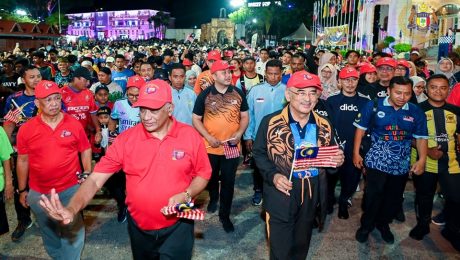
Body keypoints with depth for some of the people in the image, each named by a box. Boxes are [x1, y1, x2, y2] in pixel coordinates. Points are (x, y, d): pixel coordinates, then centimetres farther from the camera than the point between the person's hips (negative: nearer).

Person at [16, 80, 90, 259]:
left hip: (71, 188, -2)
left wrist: (87, 174, -3)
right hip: (38, 192, 2)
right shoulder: (26, 129, -6)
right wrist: (22, 190, 7)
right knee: (48, 231, 21)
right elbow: (23, 160, 2)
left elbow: (85, 150, 4)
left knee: (72, 230, 9)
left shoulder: (74, 124, -7)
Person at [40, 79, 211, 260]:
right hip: (139, 227, 3)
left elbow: (203, 174, -1)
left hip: (177, 226, -2)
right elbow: (95, 179, -12)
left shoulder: (191, 136, -12)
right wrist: (72, 209, -29)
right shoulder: (126, 139, -11)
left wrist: (185, 195, -20)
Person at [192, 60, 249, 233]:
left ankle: (224, 215, 21)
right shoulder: (205, 95, -6)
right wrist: (208, 137, -14)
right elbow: (196, 119, -2)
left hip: (232, 146, 0)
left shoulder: (238, 93, -1)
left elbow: (244, 117, 6)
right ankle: (213, 198, 50)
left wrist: (239, 133, -11)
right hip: (210, 146, 0)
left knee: (228, 182, 6)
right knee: (211, 178, 20)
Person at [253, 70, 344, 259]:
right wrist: (272, 175, -20)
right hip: (280, 195, -4)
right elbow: (259, 153, -5)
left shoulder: (324, 126, 2)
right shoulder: (270, 122, -11)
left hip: (311, 195, 4)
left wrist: (337, 160, -11)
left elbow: (330, 158, 13)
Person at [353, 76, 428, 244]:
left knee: (394, 198, 15)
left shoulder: (416, 112, 0)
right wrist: (356, 153, -4)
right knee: (372, 196, -2)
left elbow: (421, 138, 6)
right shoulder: (374, 106, -7)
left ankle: (383, 223, 39)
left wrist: (422, 159, -5)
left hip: (401, 165, 3)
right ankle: (366, 226, 22)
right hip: (376, 161, -3)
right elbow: (361, 128, -2)